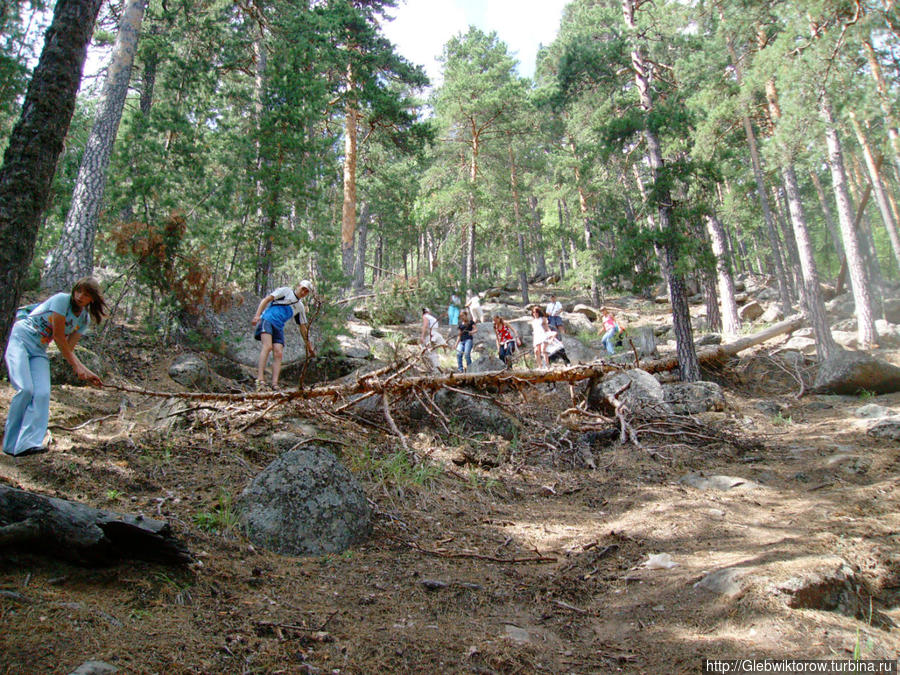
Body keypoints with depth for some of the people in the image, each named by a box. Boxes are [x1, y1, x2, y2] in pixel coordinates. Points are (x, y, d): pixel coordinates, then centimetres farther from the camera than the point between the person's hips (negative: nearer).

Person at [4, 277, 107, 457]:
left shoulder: (84, 320, 5)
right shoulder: (62, 300, -14)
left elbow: (69, 348, 1)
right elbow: (59, 337, -15)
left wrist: (86, 372, -11)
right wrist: (77, 366, -14)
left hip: (39, 351, 6)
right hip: (21, 339, -6)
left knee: (42, 394, -14)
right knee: (25, 389, -19)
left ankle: (26, 444, -20)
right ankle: (11, 441, -5)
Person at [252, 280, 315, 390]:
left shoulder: (300, 307, 22)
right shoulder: (286, 291, 7)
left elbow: (303, 327, 26)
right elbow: (266, 299, -1)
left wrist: (309, 346, 24)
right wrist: (257, 315, -15)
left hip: (279, 327, 6)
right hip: (267, 320, -6)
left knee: (279, 354, -11)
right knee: (267, 346, -26)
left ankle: (275, 384, -18)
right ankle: (260, 378, -35)